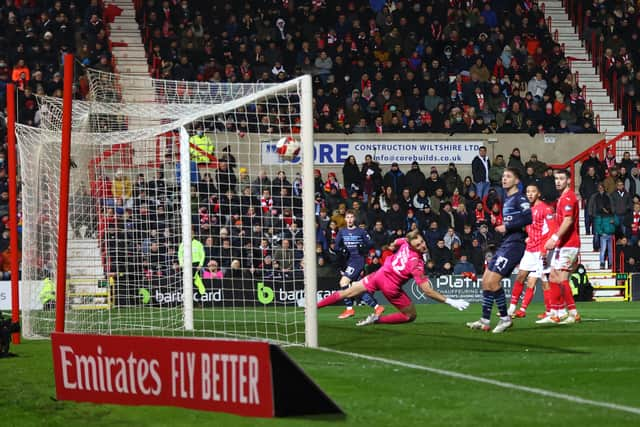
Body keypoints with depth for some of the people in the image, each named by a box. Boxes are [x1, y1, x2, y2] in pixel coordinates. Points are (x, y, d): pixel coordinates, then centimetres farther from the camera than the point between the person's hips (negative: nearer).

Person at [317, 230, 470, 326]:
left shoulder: (405, 242, -12)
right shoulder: (417, 264, -29)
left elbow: (396, 243, 14)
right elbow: (427, 291, -28)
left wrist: (393, 246, 40)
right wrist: (450, 301, -27)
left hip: (380, 273, 6)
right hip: (390, 286, -6)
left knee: (347, 293, 16)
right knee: (411, 315, 12)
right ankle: (377, 320, 6)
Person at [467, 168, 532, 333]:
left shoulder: (519, 198, -9)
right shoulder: (507, 199, 19)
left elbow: (528, 218, -22)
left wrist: (507, 227, -17)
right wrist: (500, 227, 11)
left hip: (514, 244, -10)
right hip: (505, 244, 10)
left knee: (492, 281, -14)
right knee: (486, 281, 8)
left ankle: (505, 318, -3)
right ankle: (485, 321, 12)